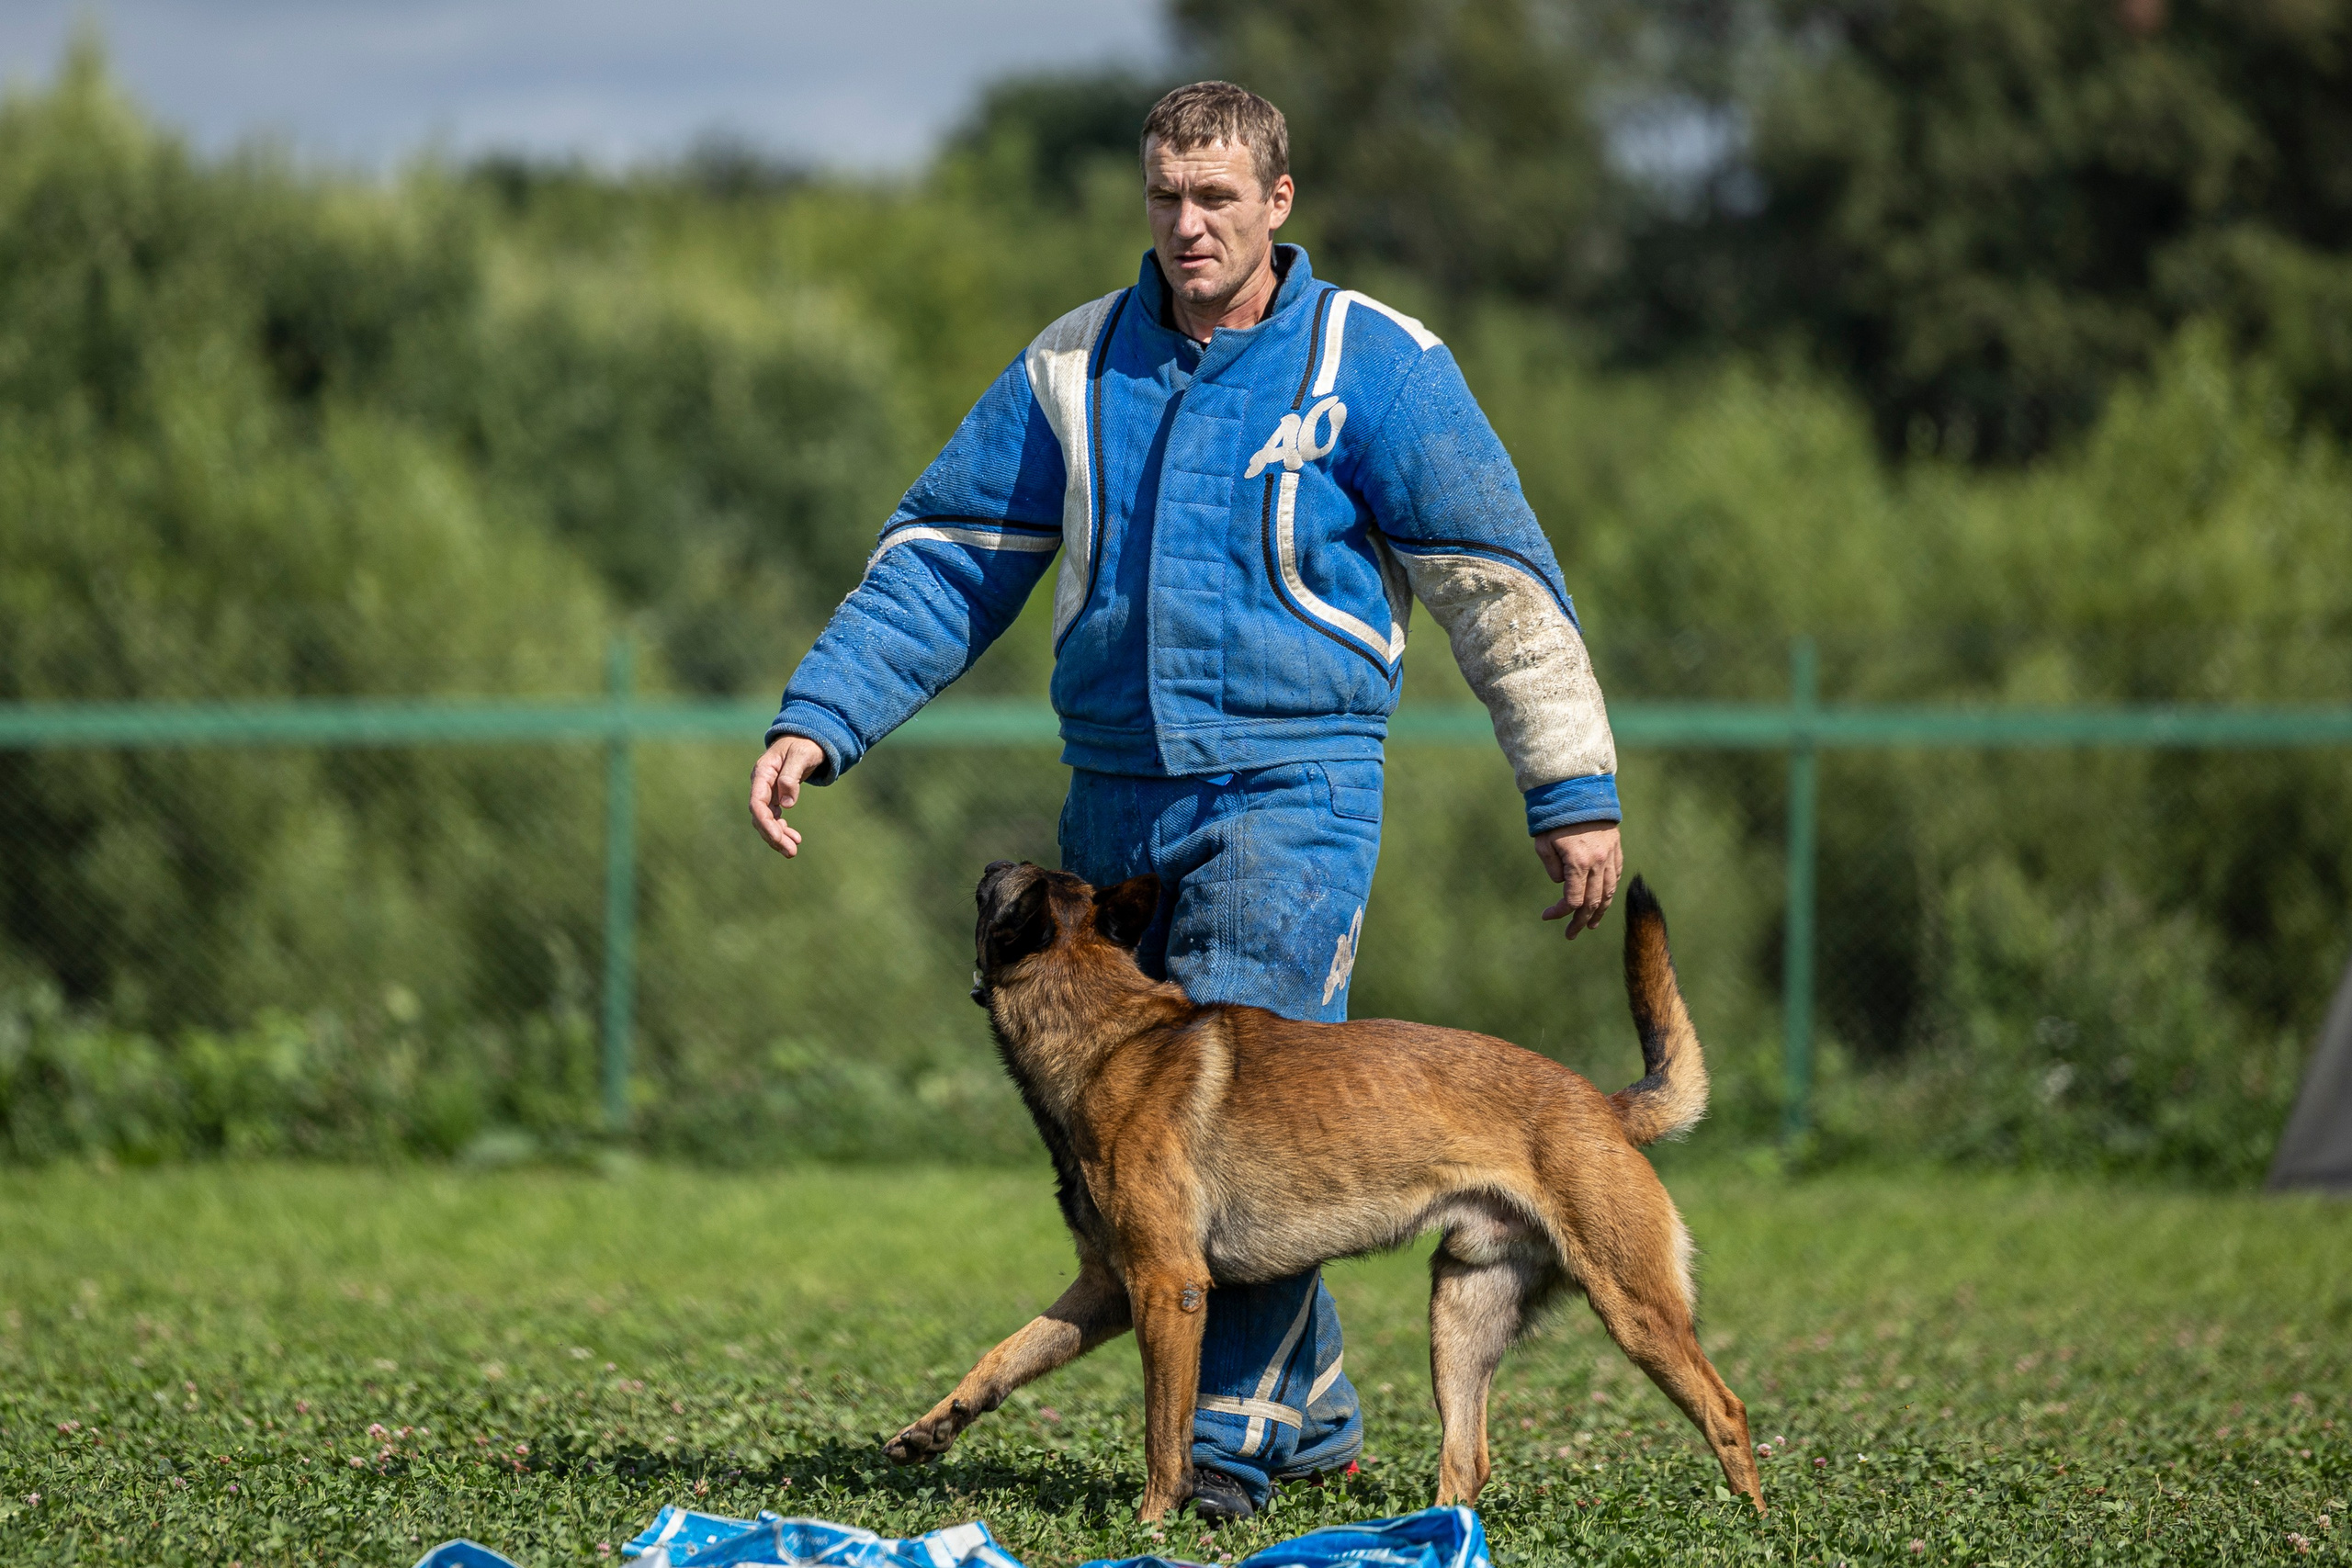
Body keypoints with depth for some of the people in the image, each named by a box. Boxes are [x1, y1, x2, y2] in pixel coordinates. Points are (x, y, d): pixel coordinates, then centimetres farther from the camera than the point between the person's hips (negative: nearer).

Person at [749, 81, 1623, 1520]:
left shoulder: (1372, 366, -3)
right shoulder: (1075, 370, 9)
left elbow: (1501, 586, 0)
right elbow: (942, 563, 10)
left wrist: (1575, 792, -1)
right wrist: (816, 722, -1)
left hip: (1291, 791, -5)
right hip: (1117, 799, 5)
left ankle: (1232, 1438, -11)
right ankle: (1310, 1411, 23)